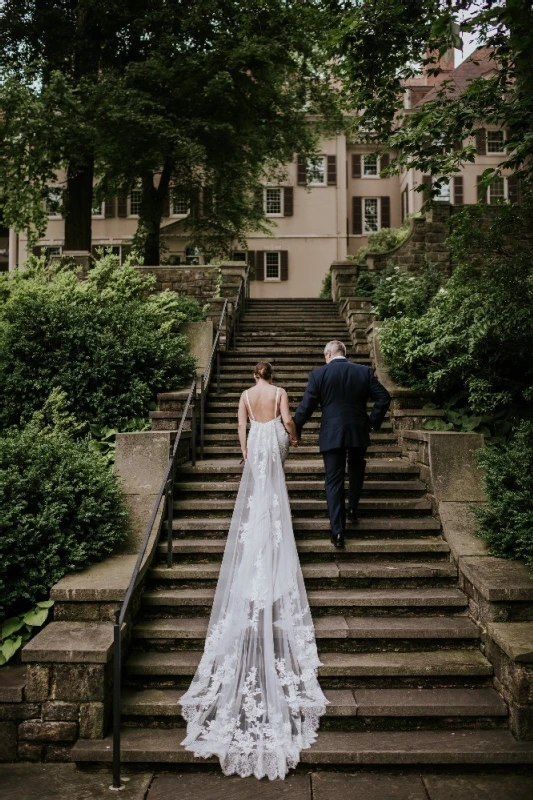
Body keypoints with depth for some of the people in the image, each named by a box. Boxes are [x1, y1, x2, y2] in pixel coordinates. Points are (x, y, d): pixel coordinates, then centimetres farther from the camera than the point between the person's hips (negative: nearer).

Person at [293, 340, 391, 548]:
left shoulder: (318, 373, -5)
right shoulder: (365, 371, 2)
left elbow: (306, 405, -8)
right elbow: (384, 398, 0)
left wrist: (295, 429, 3)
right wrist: (373, 422, 9)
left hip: (331, 435, -2)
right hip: (359, 433, 2)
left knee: (333, 481, 3)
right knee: (356, 472, 28)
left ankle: (338, 532, -1)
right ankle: (353, 509, 33)